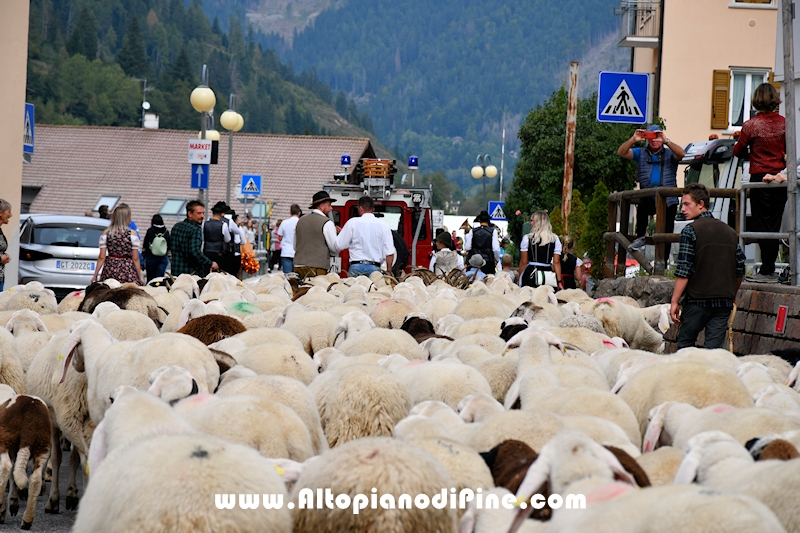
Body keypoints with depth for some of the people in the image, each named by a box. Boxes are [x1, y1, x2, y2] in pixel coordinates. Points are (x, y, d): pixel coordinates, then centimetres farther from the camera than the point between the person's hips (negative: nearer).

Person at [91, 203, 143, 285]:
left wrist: (95, 275, 9)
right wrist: (140, 277, 7)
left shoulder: (106, 233, 2)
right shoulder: (132, 234, -3)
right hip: (127, 270, -2)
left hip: (110, 270, 3)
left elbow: (102, 257, 2)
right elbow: (135, 259, -2)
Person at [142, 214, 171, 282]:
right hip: (163, 258, 2)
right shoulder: (166, 232, 0)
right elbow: (169, 247, 5)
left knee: (150, 278, 8)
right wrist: (168, 257, 16)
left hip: (151, 257, -2)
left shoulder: (150, 231, -8)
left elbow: (145, 246, -5)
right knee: (160, 277, -1)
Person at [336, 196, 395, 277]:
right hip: (375, 268, 1)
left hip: (356, 267, -1)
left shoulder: (352, 222, 0)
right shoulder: (383, 225, 3)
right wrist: (388, 272, 12)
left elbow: (339, 246, 3)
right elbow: (390, 253, 2)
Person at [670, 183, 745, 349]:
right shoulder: (730, 232, 11)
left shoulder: (690, 231, -7)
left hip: (697, 299, -5)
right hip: (724, 301, 5)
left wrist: (675, 301, -9)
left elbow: (684, 271, -12)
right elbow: (740, 269, 14)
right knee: (714, 347, 2)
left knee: (684, 345, 7)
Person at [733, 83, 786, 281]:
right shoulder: (784, 124, 0)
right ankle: (769, 269, 11)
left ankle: (767, 270, -3)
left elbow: (737, 151, 3)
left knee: (762, 224, 1)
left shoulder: (751, 125, -10)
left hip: (760, 176, -4)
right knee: (774, 225, 9)